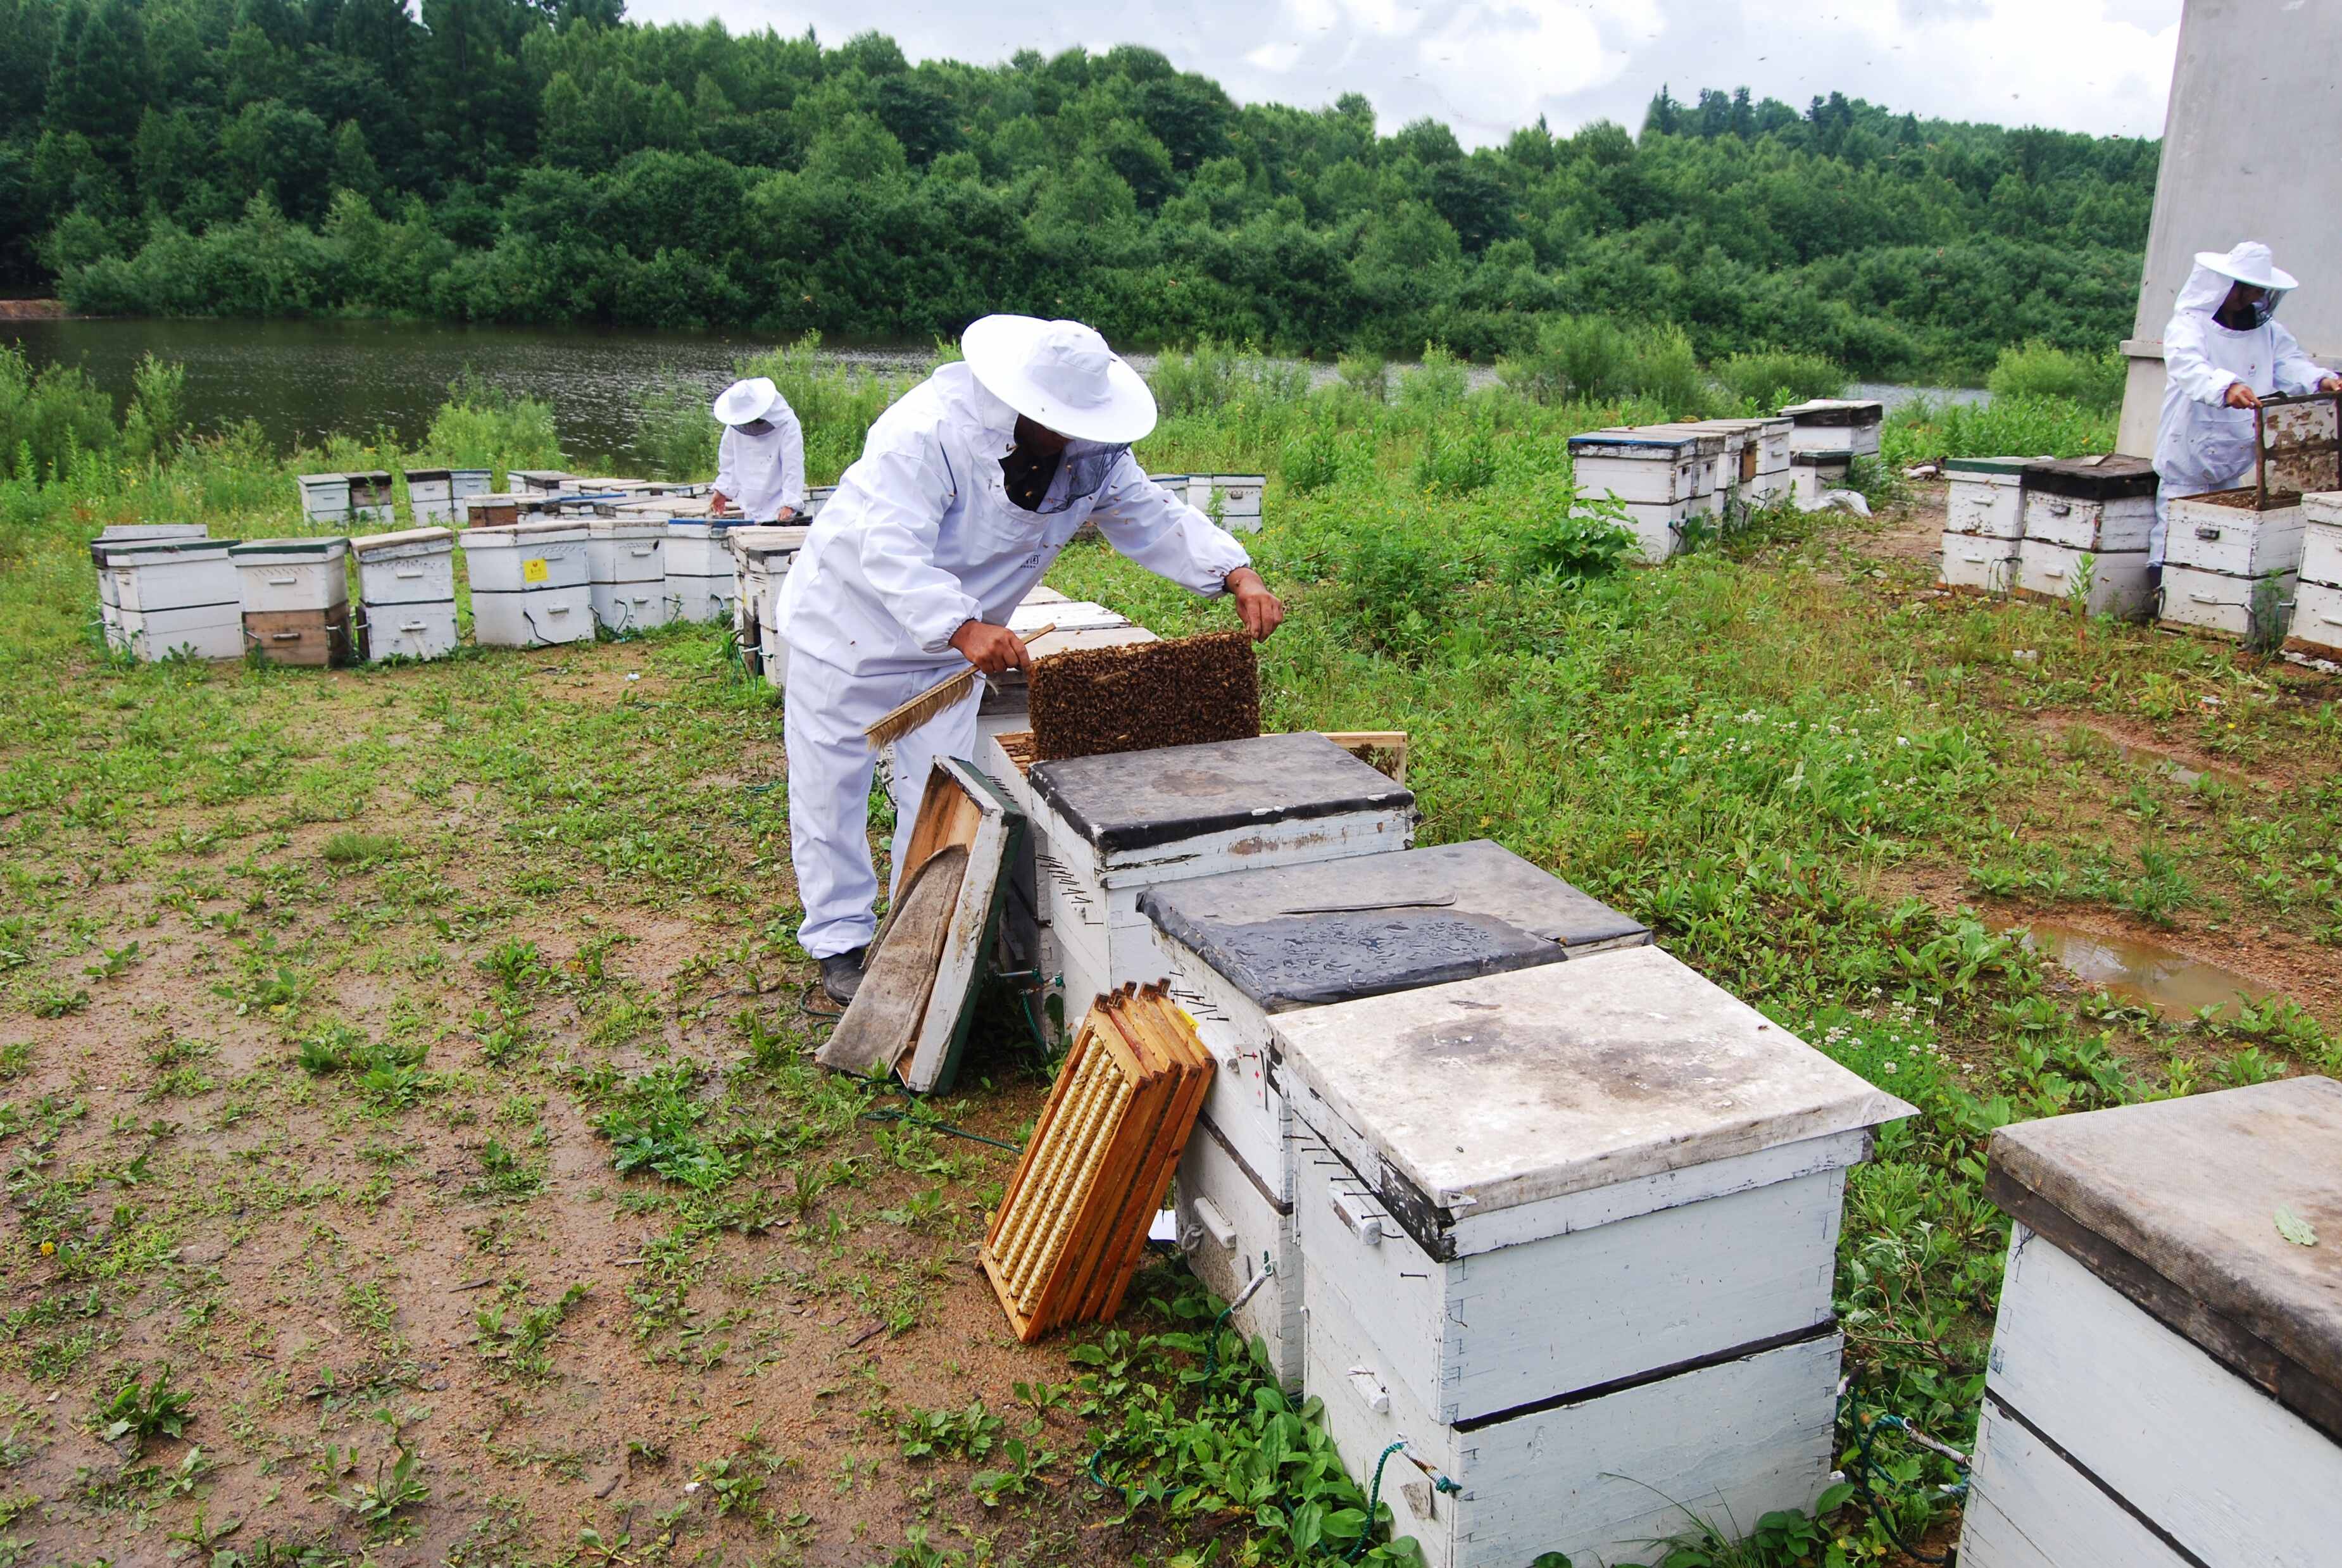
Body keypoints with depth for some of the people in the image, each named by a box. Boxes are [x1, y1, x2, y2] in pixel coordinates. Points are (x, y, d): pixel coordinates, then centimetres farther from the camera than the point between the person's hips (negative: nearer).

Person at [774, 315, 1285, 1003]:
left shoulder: (1091, 453, -14)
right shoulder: (930, 430, -34)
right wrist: (963, 628, -57)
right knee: (831, 785, 4)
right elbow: (892, 551, -42)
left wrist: (1238, 574, -25)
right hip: (852, 619, -5)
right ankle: (841, 941, 19)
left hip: (955, 641, 5)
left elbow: (1155, 516, -9)